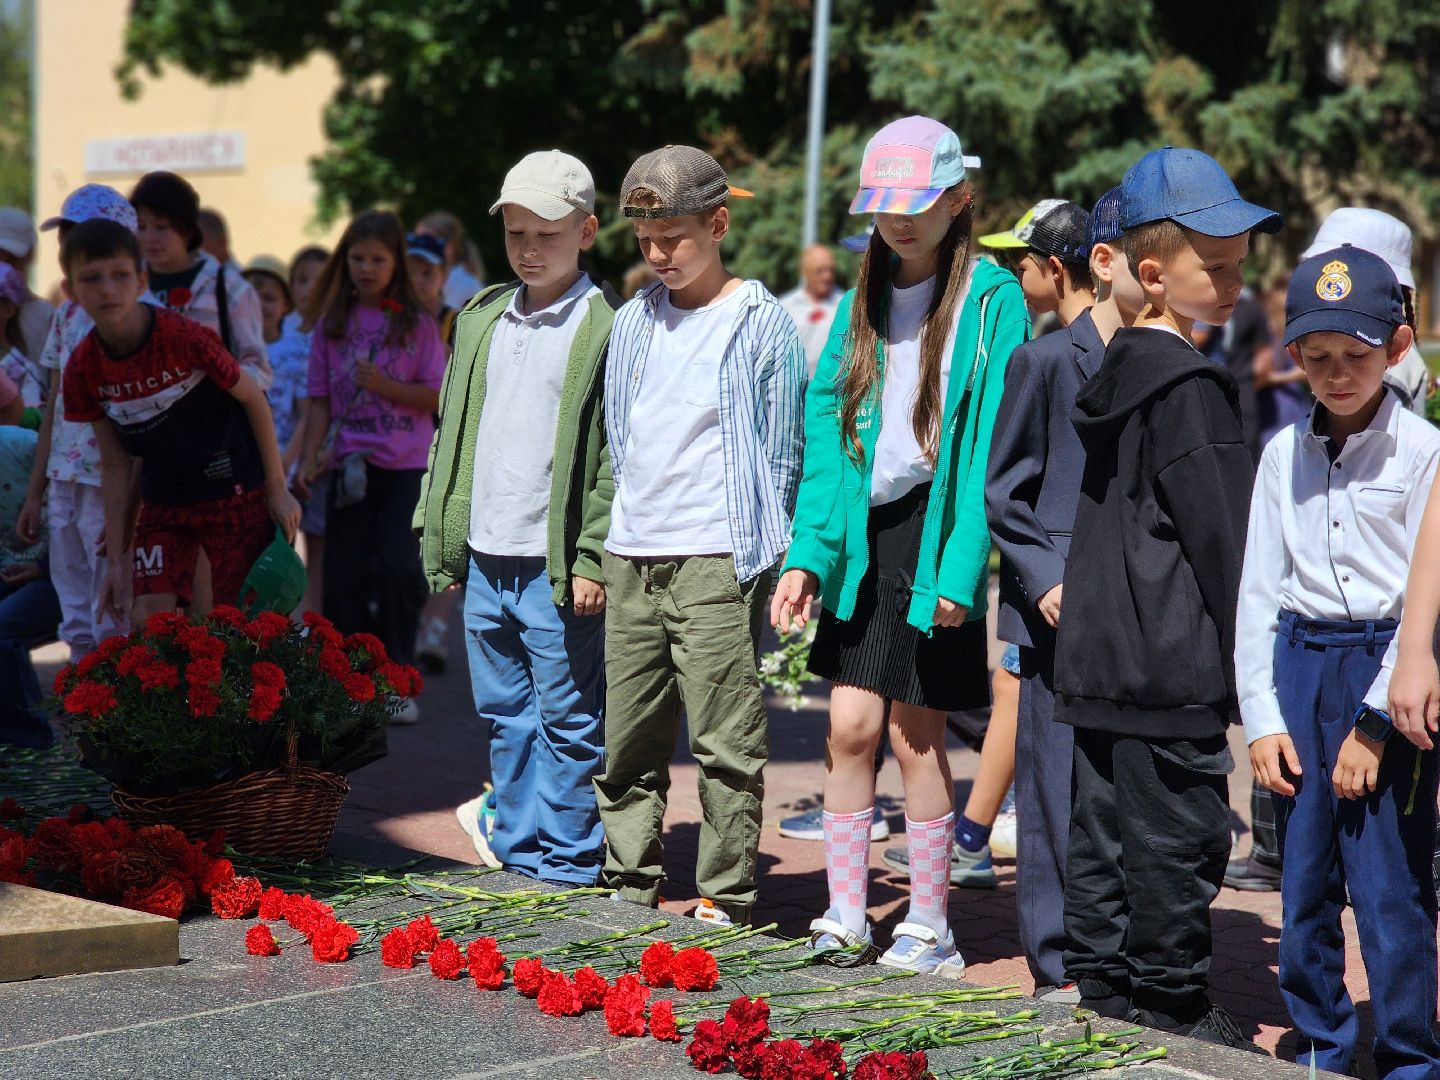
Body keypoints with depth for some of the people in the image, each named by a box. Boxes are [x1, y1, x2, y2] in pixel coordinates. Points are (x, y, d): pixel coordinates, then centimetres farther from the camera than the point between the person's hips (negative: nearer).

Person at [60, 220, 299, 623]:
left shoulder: (184, 337, -22)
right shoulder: (83, 369, -8)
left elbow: (253, 398, -8)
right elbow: (115, 467, 1)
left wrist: (278, 490, -5)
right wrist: (119, 558, 1)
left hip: (234, 491, -4)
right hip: (163, 499, 4)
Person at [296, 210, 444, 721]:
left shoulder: (416, 323, 0)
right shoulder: (332, 324, 6)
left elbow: (438, 395, -3)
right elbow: (320, 400, 9)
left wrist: (387, 386, -16)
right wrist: (310, 459, 1)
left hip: (408, 468, -2)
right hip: (351, 466, 2)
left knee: (399, 570, -11)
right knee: (345, 577, 3)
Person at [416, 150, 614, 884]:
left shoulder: (606, 330, -7)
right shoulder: (480, 319, 13)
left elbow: (617, 457, -10)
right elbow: (450, 432, 18)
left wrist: (593, 560, -15)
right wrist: (440, 536, 13)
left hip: (557, 566, -6)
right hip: (484, 557, 6)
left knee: (567, 720, 2)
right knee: (504, 711, 15)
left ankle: (561, 859, 11)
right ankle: (513, 833, 27)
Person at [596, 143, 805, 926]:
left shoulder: (761, 323, -2)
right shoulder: (633, 323, 14)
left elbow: (779, 450, -1)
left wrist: (757, 553, -4)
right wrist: (621, 530, 15)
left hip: (714, 559, -6)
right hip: (631, 558, 6)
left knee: (726, 738, -5)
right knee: (627, 737, 10)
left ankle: (725, 900, 1)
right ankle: (627, 884, 20)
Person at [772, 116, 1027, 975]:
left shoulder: (992, 300, -5)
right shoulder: (863, 302, 12)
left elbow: (992, 441, -11)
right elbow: (827, 430, 9)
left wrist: (961, 567, -17)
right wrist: (808, 553, 0)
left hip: (935, 534, -5)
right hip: (864, 533, 5)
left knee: (917, 734, 0)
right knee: (851, 725, 3)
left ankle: (929, 929, 13)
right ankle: (845, 918, 14)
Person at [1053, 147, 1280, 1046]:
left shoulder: (1114, 375, 14)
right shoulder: (1190, 383, -14)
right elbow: (1219, 534, -14)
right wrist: (1245, 657, -9)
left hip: (1100, 655, 9)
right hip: (1176, 660, -9)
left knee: (1104, 828, 13)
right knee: (1178, 835, -1)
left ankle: (1100, 989, 20)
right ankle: (1172, 1007, 6)